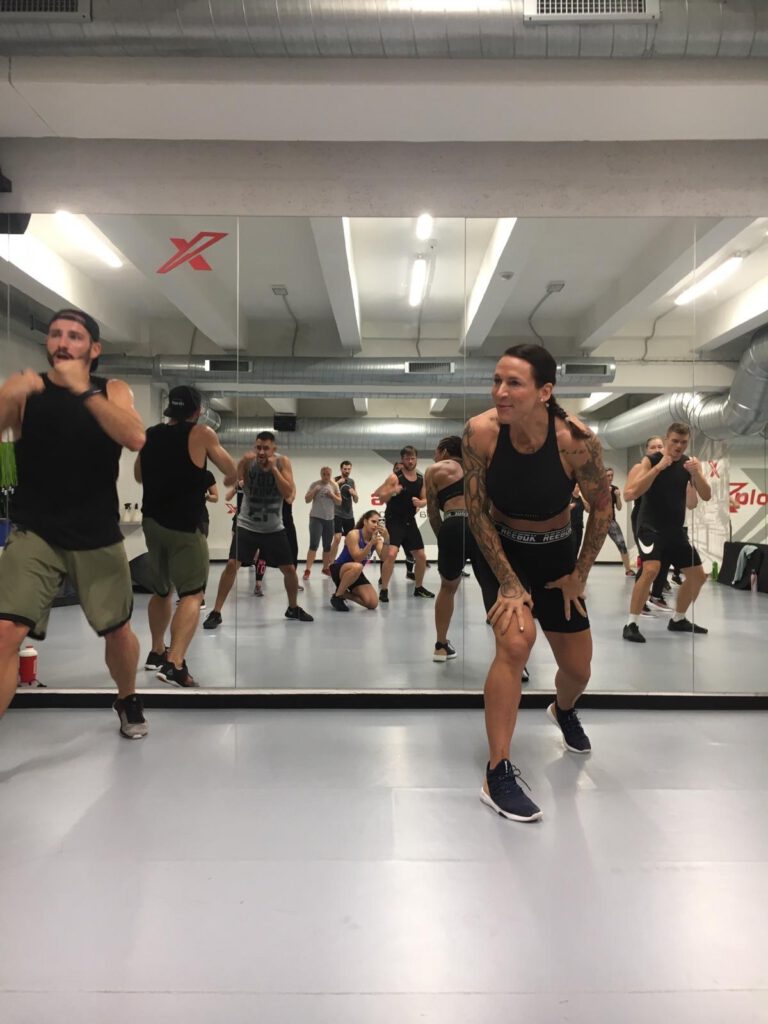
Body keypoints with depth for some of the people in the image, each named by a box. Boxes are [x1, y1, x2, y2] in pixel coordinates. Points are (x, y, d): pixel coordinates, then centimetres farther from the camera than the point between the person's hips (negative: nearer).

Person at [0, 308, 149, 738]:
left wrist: (83, 389, -25)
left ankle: (128, 701, 43)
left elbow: (135, 438, -19)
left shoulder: (113, 391, 0)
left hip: (99, 536, 1)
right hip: (35, 533, -1)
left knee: (118, 630, 14)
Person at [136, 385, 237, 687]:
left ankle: (157, 652, 35)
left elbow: (139, 475, 24)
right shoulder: (201, 433, -5)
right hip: (183, 526, -6)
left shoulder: (150, 435, 10)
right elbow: (232, 472, 2)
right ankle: (174, 664, -20)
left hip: (152, 521, 6)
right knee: (192, 594, -6)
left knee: (161, 590, 22)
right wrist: (230, 480, 24)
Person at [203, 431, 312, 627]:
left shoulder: (283, 462, -10)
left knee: (290, 569, 5)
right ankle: (216, 613, -5)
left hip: (274, 528, 1)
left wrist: (274, 468, -25)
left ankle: (293, 608, 28)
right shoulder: (248, 461, -11)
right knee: (232, 564, -14)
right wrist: (243, 462, -33)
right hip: (247, 525, -1)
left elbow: (289, 494, -19)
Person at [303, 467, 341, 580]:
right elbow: (307, 500, -3)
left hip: (329, 519, 4)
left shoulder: (334, 485, 6)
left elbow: (339, 502, 6)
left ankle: (326, 568, 24)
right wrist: (314, 490, -17)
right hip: (316, 518, -4)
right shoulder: (314, 484, -2)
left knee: (327, 545, 11)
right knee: (314, 544, -13)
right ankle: (307, 570, -13)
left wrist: (332, 495, -11)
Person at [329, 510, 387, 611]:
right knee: (357, 566, -42)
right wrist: (371, 543, -35)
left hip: (356, 574, 6)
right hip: (339, 569, -6)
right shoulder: (353, 534, -19)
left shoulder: (376, 538, -4)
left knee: (373, 604, -12)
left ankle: (344, 594, 11)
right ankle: (337, 595, -20)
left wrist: (385, 539, -31)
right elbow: (357, 559, -28)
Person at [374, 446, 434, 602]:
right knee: (391, 553, -23)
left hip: (410, 521, 6)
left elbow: (425, 500, 13)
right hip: (394, 521, -6)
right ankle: (384, 590, -11)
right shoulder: (394, 477, -11)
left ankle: (419, 588, 31)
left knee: (421, 556, 11)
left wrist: (420, 503, -10)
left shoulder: (421, 479, 6)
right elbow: (378, 496, -15)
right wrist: (392, 492, -33)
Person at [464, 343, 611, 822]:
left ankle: (564, 710, 51)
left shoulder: (575, 438, -27)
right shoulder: (481, 431, -26)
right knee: (516, 641, -27)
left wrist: (579, 576, -5)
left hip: (557, 553, 2)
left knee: (578, 668, 11)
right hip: (500, 550, -1)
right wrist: (508, 583, -19)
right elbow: (477, 511, -17)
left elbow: (602, 506, -10)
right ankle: (498, 775, -12)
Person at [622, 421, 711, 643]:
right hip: (650, 527, -6)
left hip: (677, 529, 7)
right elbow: (629, 494, -24)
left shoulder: (690, 462, 3)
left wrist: (696, 473, -19)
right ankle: (631, 624, -17)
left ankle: (677, 620, 30)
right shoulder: (649, 461, -12)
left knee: (698, 576, 11)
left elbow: (706, 496, -1)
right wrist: (658, 468, -27)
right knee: (651, 570, -27)